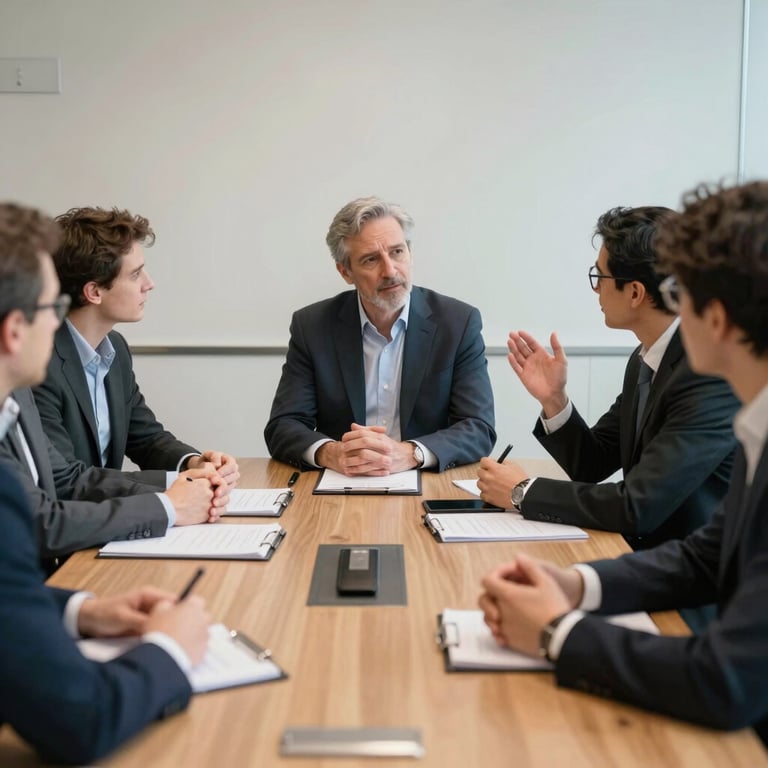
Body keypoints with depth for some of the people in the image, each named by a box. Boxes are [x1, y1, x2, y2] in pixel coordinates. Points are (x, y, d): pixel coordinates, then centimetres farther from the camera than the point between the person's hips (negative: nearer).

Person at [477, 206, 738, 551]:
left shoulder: (713, 372, -23)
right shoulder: (646, 358, 3)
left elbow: (638, 508, -27)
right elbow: (592, 465, 10)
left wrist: (524, 491, -15)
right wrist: (553, 399, -7)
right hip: (643, 556, 7)